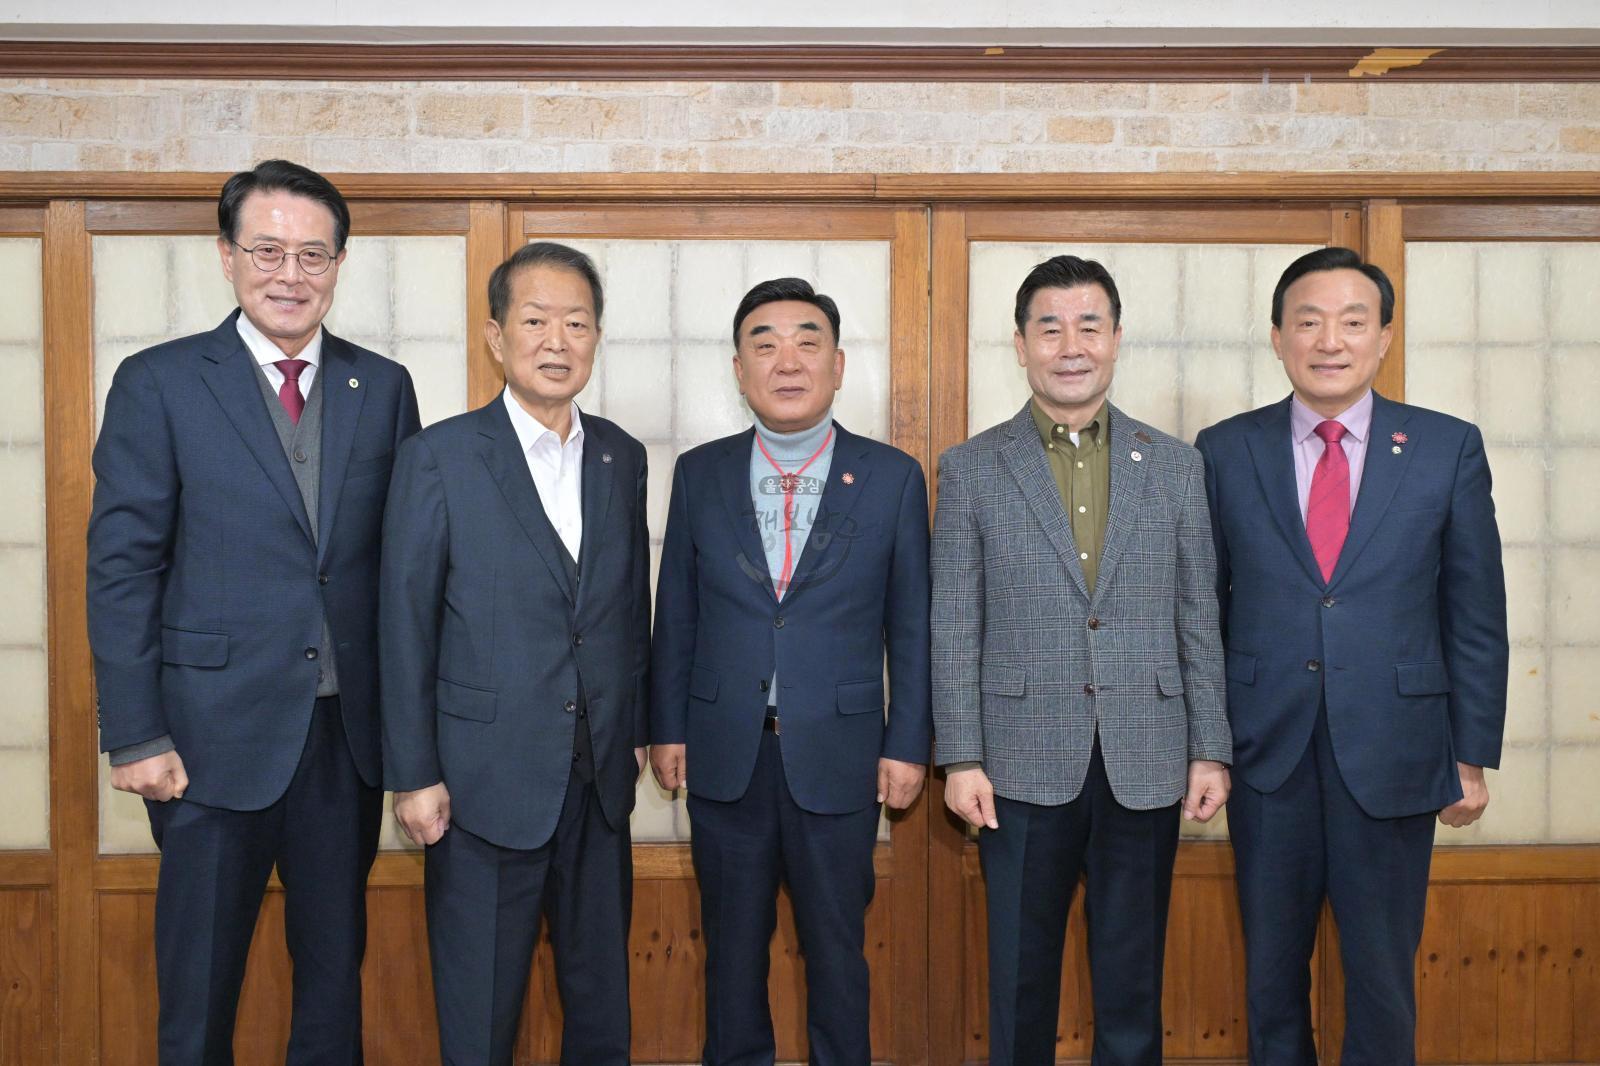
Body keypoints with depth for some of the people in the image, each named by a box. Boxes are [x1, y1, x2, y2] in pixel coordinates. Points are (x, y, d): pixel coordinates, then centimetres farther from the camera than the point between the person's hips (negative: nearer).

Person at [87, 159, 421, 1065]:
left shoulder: (384, 387, 5)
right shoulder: (157, 384, -3)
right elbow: (122, 567, -5)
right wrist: (134, 737, -9)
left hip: (348, 729, 3)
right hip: (216, 733, -2)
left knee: (337, 966, 16)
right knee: (199, 984, 11)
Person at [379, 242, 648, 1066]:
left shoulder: (622, 457, 7)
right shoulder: (439, 457, -7)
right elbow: (406, 626, -7)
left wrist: (636, 731, 10)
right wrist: (413, 775, -9)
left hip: (600, 776, 4)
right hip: (486, 777, -4)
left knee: (601, 993, 17)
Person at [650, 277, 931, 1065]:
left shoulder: (893, 478, -3)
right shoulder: (699, 474, 2)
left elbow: (911, 624, -1)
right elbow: (675, 615, 6)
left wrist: (907, 744, -3)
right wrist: (667, 728, 4)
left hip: (838, 759, -1)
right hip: (725, 757, 2)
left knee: (836, 947, 13)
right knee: (732, 946, 16)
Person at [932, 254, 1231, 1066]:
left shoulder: (1175, 465, 6)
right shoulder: (971, 468, 1)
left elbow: (1199, 621, 6)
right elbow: (954, 627, -1)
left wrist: (1210, 750, 2)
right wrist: (960, 758, -5)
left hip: (1146, 763, 2)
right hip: (1024, 763, -1)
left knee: (1132, 976, 13)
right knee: (1020, 975, 10)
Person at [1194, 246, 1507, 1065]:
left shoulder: (1449, 448, -1)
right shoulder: (1225, 451, 1)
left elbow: (1476, 613, 2)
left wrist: (1472, 753, 1)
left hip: (1392, 753, 0)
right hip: (1267, 751, 1)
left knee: (1381, 973, 11)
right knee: (1271, 970, 15)